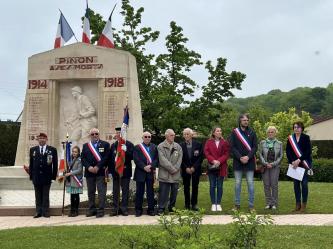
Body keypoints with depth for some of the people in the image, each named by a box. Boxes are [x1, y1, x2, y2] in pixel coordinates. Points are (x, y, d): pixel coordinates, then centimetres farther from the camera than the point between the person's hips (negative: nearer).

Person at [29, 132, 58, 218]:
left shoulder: (52, 150, 3)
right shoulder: (33, 150, 9)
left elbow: (55, 164, 1)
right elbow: (31, 164, 8)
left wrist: (54, 175, -4)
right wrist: (31, 175, 3)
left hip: (47, 176, -2)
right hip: (36, 176, 2)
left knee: (46, 195, 3)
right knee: (38, 195, 7)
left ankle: (46, 212, 8)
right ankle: (38, 212, 12)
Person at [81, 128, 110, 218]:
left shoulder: (105, 144, 4)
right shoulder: (85, 146, 15)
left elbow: (106, 157, -6)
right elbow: (83, 158, 6)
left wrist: (98, 167, -14)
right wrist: (89, 167, -10)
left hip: (101, 171, -4)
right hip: (89, 172, 4)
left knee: (101, 191, -5)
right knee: (90, 192, 8)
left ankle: (101, 210, -3)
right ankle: (91, 210, 15)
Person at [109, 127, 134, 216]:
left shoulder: (129, 145, -1)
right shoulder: (113, 145, 11)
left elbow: (132, 156, -9)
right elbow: (110, 158, 9)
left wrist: (125, 151, -23)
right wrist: (110, 169, 1)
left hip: (125, 171, -3)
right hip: (115, 171, 4)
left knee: (125, 190, 2)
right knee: (115, 191, 8)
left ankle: (124, 208, 8)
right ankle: (116, 208, 13)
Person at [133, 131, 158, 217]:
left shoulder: (154, 147, 10)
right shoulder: (137, 147, 3)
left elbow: (156, 159, 3)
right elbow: (136, 159, -6)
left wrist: (151, 166, -13)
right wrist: (144, 167, -16)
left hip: (151, 172, 2)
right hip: (140, 173, -2)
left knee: (150, 192, 5)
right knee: (139, 192, 3)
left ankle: (151, 209, 11)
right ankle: (138, 210, 9)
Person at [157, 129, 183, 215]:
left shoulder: (178, 146, 12)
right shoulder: (161, 146, -2)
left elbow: (179, 159, 5)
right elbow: (163, 160, -11)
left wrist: (175, 169, -8)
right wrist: (172, 169, -12)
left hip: (176, 175, 4)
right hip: (164, 174, -4)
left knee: (174, 192, 9)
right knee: (163, 192, -4)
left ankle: (172, 208, 22)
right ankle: (161, 209, 3)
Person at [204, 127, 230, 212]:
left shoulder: (224, 143, 5)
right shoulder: (208, 142, 4)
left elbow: (226, 154, -2)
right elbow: (206, 153, -3)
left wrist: (219, 161, -16)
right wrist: (213, 161, -18)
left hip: (221, 167, 0)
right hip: (211, 167, 0)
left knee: (219, 186, 4)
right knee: (212, 186, 3)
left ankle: (218, 204, 10)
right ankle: (213, 204, 9)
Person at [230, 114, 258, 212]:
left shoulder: (252, 132, 6)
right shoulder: (234, 132, 3)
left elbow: (255, 147, 1)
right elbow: (232, 147, -2)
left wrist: (248, 157, -13)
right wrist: (240, 157, -13)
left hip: (249, 162, 0)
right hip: (238, 162, 0)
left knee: (250, 183, 2)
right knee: (237, 183, 6)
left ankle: (251, 205, 7)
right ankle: (237, 204, 14)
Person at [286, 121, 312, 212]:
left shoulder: (306, 138, -1)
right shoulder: (290, 138, 7)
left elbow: (308, 151, -9)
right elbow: (288, 151, 3)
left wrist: (299, 160, -17)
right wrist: (292, 162, -10)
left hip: (304, 164, -3)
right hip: (294, 164, 3)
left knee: (304, 183, -4)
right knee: (296, 183, 4)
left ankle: (304, 204, 5)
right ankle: (298, 203, 12)